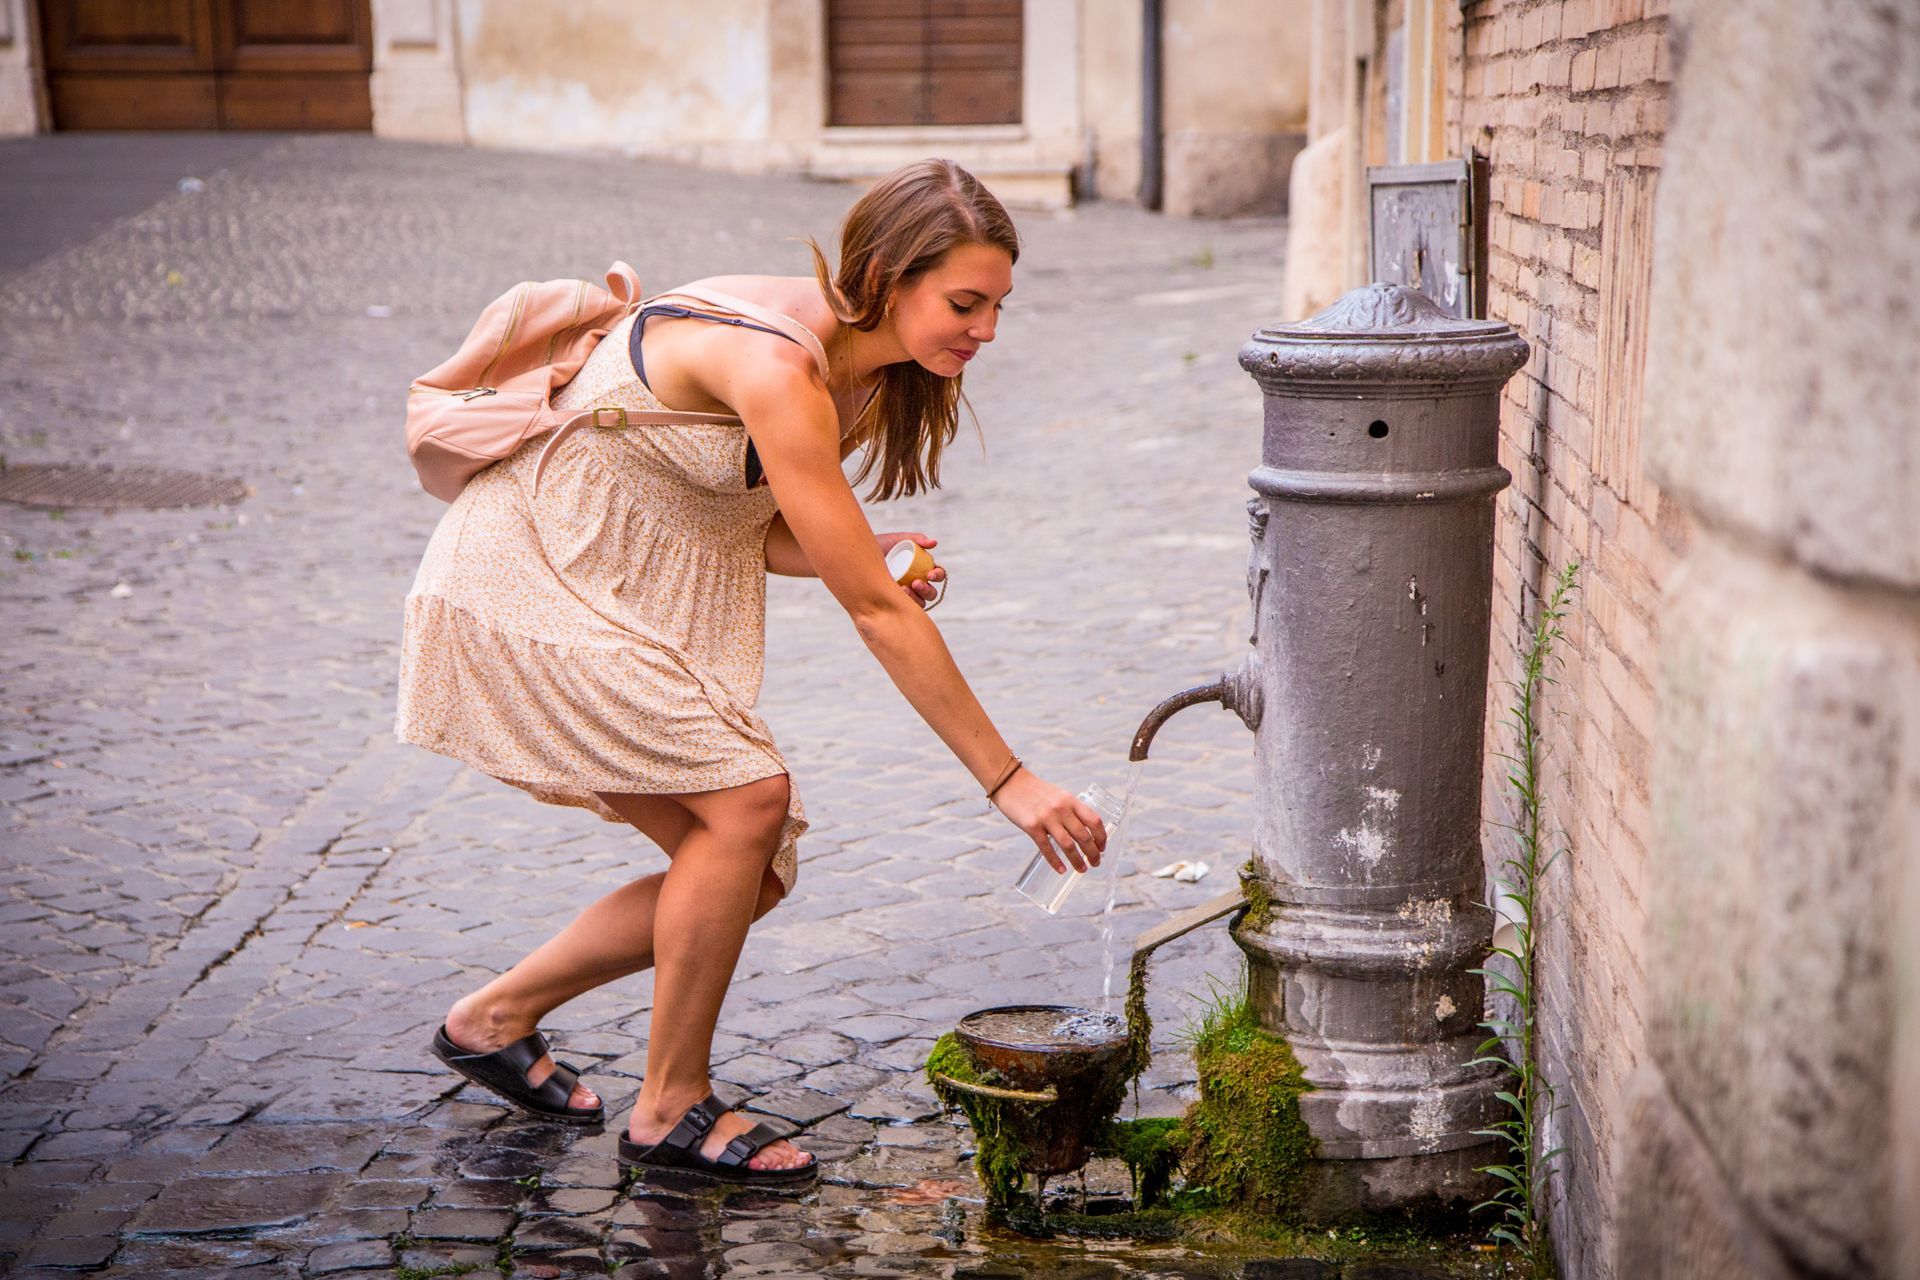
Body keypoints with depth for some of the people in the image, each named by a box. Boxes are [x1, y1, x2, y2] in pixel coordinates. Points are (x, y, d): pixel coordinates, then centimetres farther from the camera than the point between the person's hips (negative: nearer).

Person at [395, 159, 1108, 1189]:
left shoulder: (865, 372, -1)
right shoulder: (772, 360, -30)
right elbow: (874, 612, -29)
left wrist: (869, 560, -14)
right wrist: (1008, 781, -26)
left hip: (634, 600, 9)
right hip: (527, 577, -9)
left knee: (755, 872, 4)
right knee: (748, 796, -20)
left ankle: (496, 1018, 22)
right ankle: (672, 1109, -3)